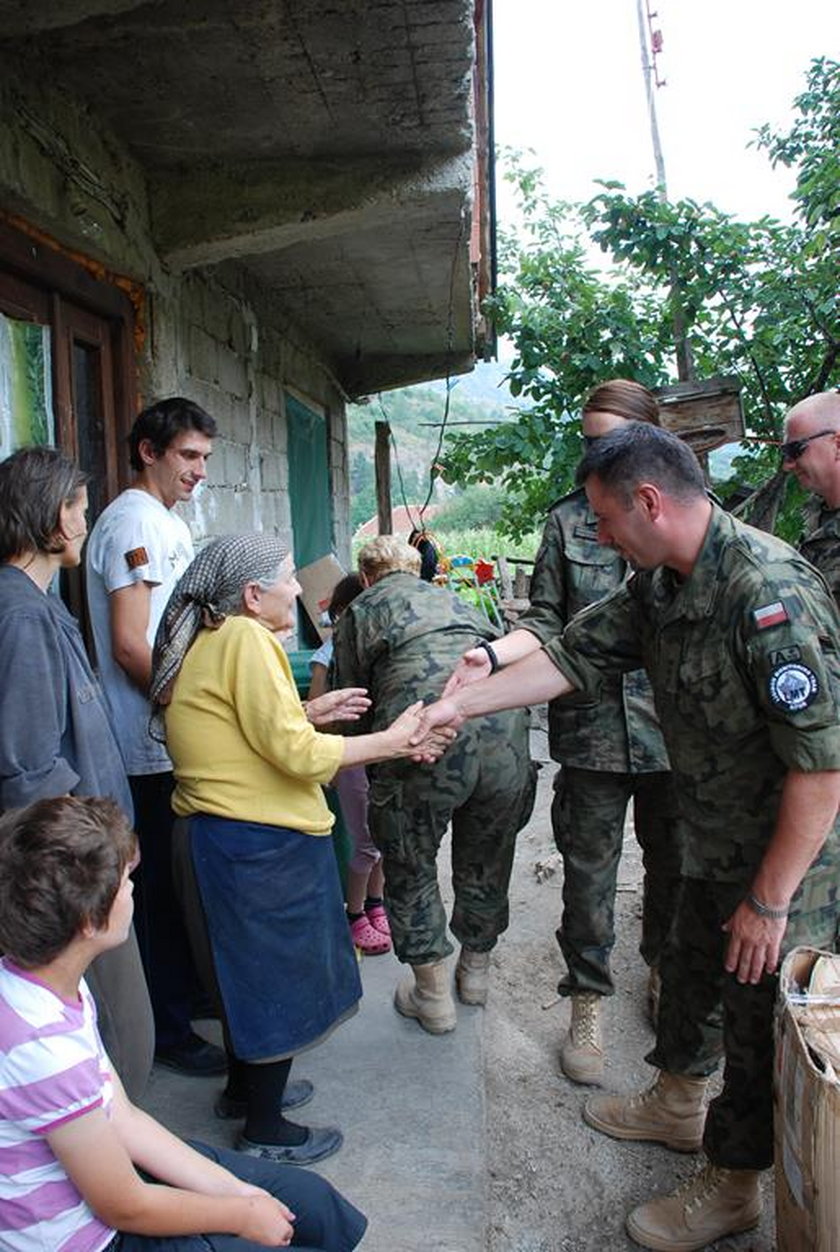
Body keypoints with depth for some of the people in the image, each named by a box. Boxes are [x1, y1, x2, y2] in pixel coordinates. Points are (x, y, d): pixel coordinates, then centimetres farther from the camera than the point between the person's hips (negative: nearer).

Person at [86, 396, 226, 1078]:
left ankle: (191, 987, 37)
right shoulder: (134, 521, -16)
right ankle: (169, 1030, 18)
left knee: (184, 885, 21)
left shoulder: (169, 522, 16)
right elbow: (129, 647, -22)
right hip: (155, 751, -10)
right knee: (165, 889, 3)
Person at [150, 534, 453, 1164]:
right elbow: (296, 753, -23)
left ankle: (248, 1083, 43)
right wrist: (394, 741, -16)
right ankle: (266, 1129, 23)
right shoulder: (246, 639, -21)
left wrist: (308, 711, 10)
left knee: (251, 965, 25)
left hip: (226, 831, 10)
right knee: (278, 976, 6)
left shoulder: (210, 640, 10)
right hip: (263, 842, -10)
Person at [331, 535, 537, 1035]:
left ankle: (433, 995, 29)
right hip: (506, 731, 5)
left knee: (411, 869, 19)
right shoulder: (455, 599, 32)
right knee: (487, 863, 25)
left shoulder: (359, 611, 21)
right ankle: (477, 969, 45)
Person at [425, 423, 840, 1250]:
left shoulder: (769, 591, -30)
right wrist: (459, 704, 2)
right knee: (687, 973, 25)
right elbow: (574, 655, 5)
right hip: (714, 849, 9)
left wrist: (770, 898, -23)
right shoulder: (659, 586, -2)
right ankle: (677, 1104, 51)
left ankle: (731, 1185, 33)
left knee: (760, 1026, 10)